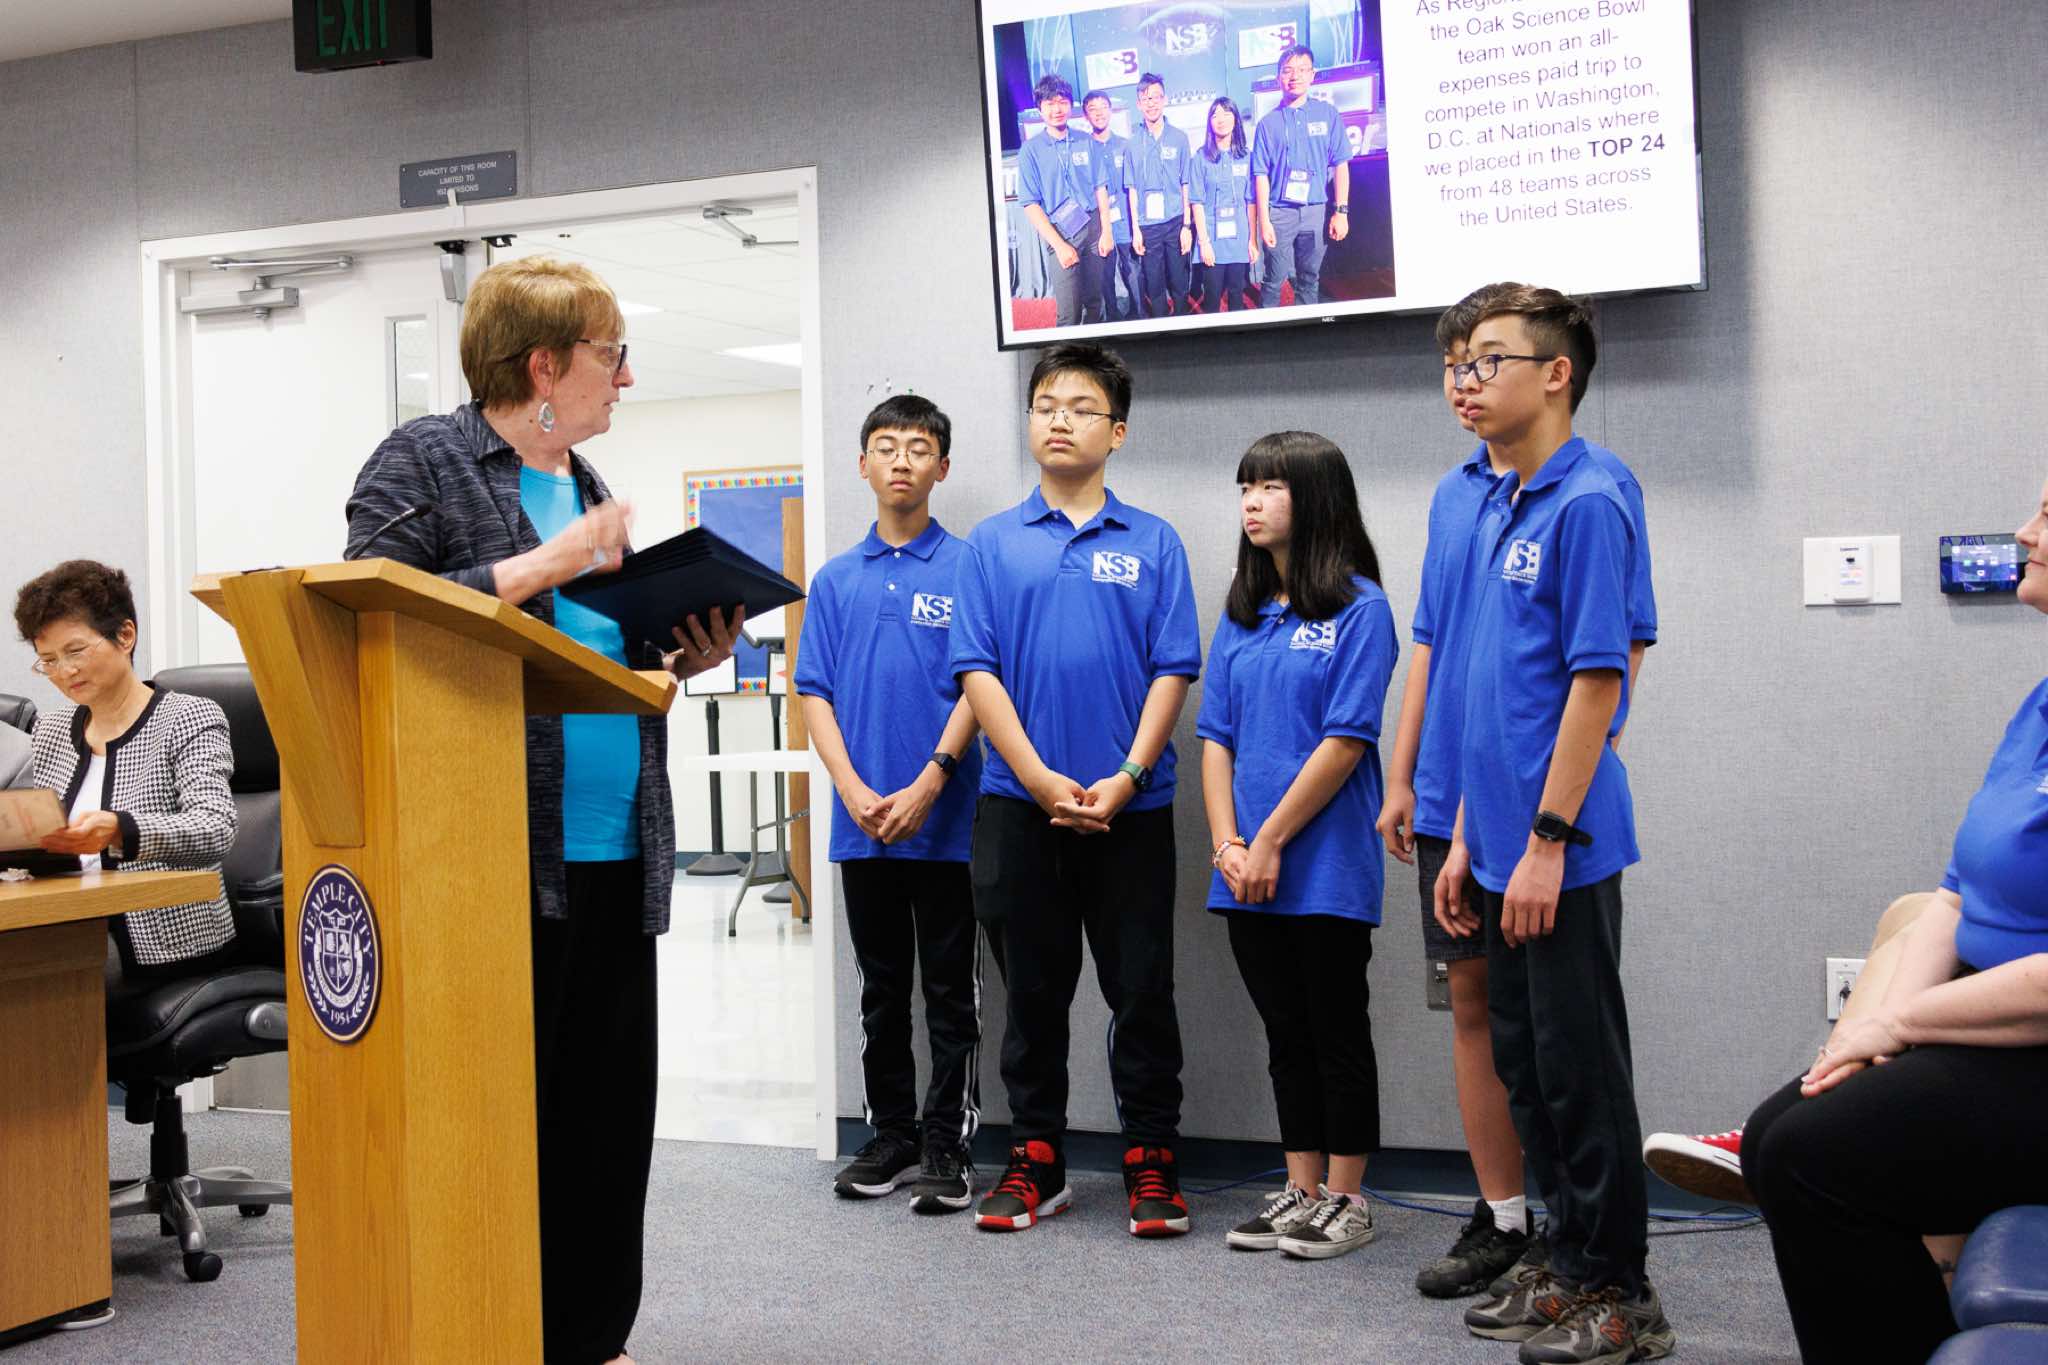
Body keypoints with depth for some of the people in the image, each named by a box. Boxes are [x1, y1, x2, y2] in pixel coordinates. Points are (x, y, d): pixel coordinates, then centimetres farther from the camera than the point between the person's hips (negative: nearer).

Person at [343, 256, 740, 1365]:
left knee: (610, 1108, 10)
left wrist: (681, 658, 5)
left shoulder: (587, 484, 20)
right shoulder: (424, 461, -2)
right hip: (502, 854, -7)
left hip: (618, 853, 8)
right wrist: (544, 564, -16)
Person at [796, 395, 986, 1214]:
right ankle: (890, 1136, 23)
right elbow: (815, 695, 7)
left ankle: (947, 1147, 9)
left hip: (945, 820, -4)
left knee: (950, 991, 2)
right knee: (881, 988, 12)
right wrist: (854, 791, -7)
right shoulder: (836, 580, 10)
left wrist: (927, 786, -14)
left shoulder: (967, 568, -1)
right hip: (862, 824, 4)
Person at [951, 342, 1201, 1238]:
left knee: (1142, 993, 4)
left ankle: (1151, 1161, 16)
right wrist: (1039, 778, -11)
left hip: (1131, 806, -1)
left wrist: (1124, 779, -12)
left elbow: (1172, 670, -1)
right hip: (1020, 803, 1)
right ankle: (1035, 1158, 21)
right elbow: (976, 670, 0)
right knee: (1033, 992, 9)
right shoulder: (992, 544, 6)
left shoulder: (1153, 543, 5)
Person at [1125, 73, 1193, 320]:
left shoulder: (1179, 138, 3)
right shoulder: (1134, 142, 6)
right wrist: (1135, 229, 0)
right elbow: (1132, 189, 6)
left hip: (1176, 222, -1)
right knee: (1153, 286, 3)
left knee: (1179, 284, 1)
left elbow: (1186, 185, 3)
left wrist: (1187, 225, -3)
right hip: (1147, 225, 1)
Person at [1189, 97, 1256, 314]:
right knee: (1213, 296, -1)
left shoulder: (1246, 157, 6)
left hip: (1239, 239, 2)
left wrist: (1252, 239, 2)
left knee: (1237, 295, 5)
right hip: (1213, 239, -2)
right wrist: (1204, 241, -9)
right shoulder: (1202, 157, 0)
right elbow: (1197, 202, -2)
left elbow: (1251, 201, 7)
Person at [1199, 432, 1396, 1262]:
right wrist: (1227, 842, -4)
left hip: (1326, 866, -6)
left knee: (1337, 1032, 4)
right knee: (1286, 1032, 13)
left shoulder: (1358, 607, -8)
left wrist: (1271, 842, -14)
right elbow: (1216, 736, 9)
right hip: (1249, 874, 6)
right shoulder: (1243, 615, 12)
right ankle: (1302, 1192, 23)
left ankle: (1347, 1201, 14)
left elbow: (1346, 740, -14)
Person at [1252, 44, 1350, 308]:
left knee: (1309, 279, 8)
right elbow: (1261, 175, 1)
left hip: (1316, 211, 1)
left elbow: (1340, 165, 2)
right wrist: (1264, 221, -6)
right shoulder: (1268, 123, 4)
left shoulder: (1327, 113, 5)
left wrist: (1341, 211, -6)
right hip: (1280, 212, -1)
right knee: (1274, 281, -1)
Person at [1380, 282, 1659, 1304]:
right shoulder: (1453, 493, 13)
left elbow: (1622, 648, -11)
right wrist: (1402, 778, 14)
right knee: (1473, 999, 10)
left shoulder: (1596, 483, -8)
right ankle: (1502, 1217, 21)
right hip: (1453, 798, 7)